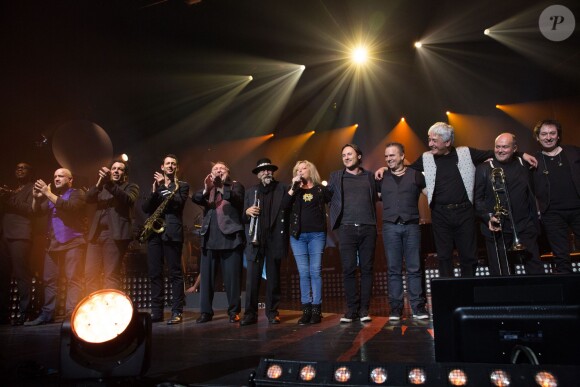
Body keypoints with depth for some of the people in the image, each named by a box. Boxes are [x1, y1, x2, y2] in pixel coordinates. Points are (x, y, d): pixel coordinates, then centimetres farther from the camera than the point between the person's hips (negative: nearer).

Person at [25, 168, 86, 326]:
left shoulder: (77, 193, 2)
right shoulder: (52, 196, 23)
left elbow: (69, 206, -18)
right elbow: (37, 211, 13)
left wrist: (48, 193, -17)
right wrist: (36, 197, -5)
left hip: (73, 243, -7)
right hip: (53, 243, 7)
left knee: (73, 279, -11)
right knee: (49, 279, 6)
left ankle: (72, 314, -14)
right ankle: (47, 314, 11)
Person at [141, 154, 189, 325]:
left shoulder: (182, 185, 9)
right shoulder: (155, 185, 21)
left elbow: (179, 203, -10)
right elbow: (145, 208, 8)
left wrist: (165, 186, -10)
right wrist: (154, 191, -7)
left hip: (172, 232, -4)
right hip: (154, 231, 5)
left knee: (175, 273, -5)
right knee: (155, 273, 4)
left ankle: (177, 312, -3)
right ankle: (156, 312, 11)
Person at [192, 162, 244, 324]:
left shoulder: (235, 185, 10)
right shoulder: (207, 189, 17)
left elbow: (238, 199, -11)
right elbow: (195, 199, -1)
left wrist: (222, 187, -25)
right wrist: (206, 189, -21)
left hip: (230, 236, -3)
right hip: (210, 237, 3)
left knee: (232, 276, -1)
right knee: (206, 275, 5)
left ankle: (234, 311, 8)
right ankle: (206, 311, 13)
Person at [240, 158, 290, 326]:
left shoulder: (282, 189, 9)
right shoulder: (250, 191, 16)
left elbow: (288, 208, -2)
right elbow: (243, 217, 14)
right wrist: (247, 212, -7)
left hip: (275, 239, -1)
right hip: (255, 240, 1)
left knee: (273, 277, 5)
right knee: (252, 278, -2)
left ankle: (272, 312, 14)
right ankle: (250, 313, 4)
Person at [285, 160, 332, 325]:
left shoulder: (321, 189, 8)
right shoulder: (295, 190, 14)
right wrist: (293, 187, -6)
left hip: (317, 234, -2)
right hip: (298, 235, 2)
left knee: (315, 272, -3)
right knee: (303, 273, 1)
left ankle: (316, 310, 1)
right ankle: (306, 310, 5)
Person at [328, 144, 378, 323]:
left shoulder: (369, 176, 14)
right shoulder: (336, 176, 12)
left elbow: (375, 198, 18)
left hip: (368, 228, 1)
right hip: (347, 229, -1)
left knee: (366, 269, 2)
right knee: (348, 270, -2)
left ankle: (364, 309, 9)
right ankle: (352, 309, 7)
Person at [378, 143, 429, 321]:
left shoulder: (415, 175, 8)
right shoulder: (382, 177, 12)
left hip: (411, 226, -1)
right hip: (390, 227, 1)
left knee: (414, 268, 0)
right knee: (393, 269, 1)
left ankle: (418, 307, 6)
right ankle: (396, 308, 6)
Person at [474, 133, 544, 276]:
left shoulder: (524, 166, 10)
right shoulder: (483, 169, 1)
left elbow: (531, 196, 13)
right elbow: (477, 199, -1)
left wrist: (535, 225, 11)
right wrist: (488, 217, -15)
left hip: (525, 229, 3)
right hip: (497, 230, -2)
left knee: (536, 270, 4)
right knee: (501, 274, 4)